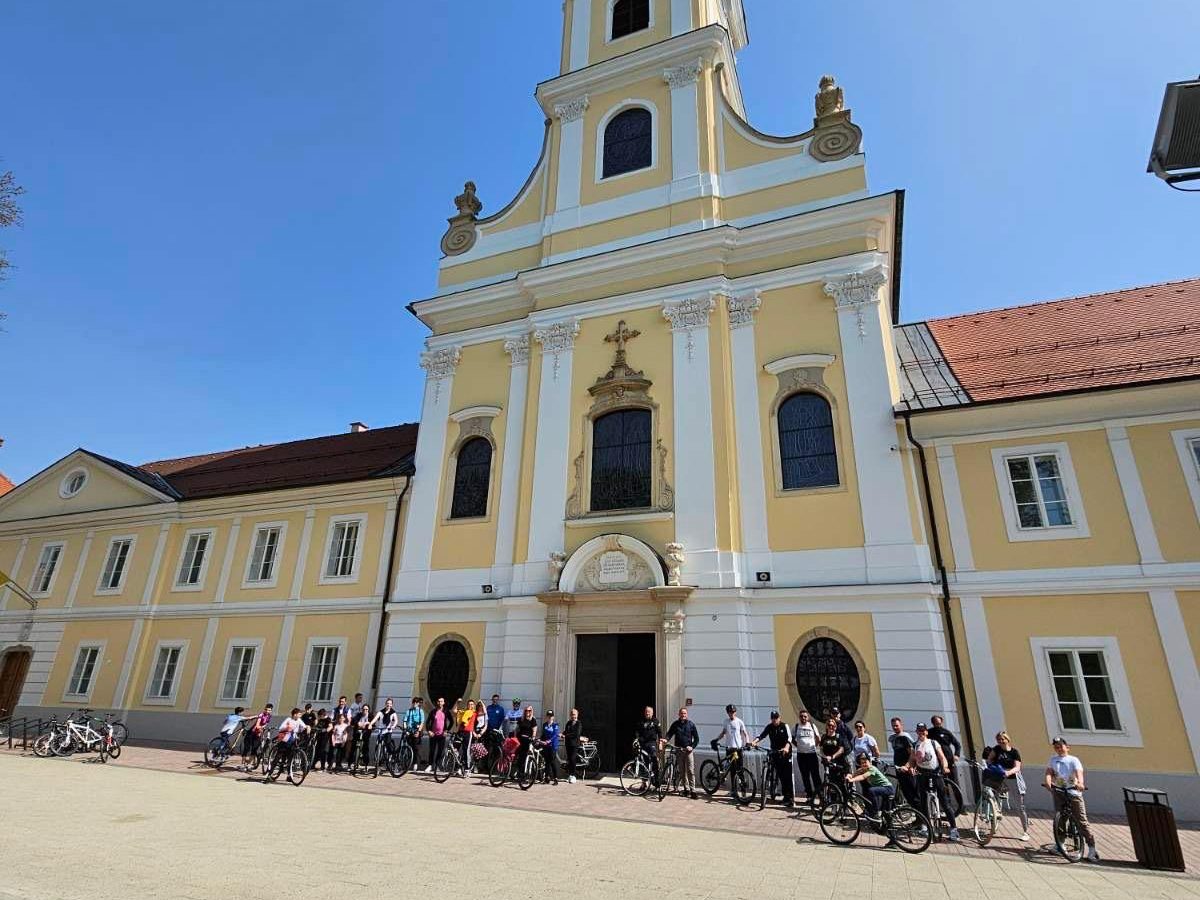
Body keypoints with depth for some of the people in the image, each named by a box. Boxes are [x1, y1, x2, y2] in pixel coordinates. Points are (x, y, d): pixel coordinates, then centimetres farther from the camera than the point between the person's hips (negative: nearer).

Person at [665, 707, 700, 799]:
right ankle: (686, 789, 16)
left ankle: (692, 790, -7)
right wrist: (666, 739, -16)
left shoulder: (691, 724, 2)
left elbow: (696, 738, 5)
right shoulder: (675, 724, 6)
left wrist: (692, 747, -8)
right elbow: (669, 733, 4)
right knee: (682, 771, 6)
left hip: (688, 750, -2)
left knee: (690, 771, -9)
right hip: (679, 750, 2)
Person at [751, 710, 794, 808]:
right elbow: (761, 735, -5)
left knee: (788, 777, -9)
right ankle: (786, 797, 16)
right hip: (775, 754, 4)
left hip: (785, 754, -3)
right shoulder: (769, 727, 4)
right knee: (781, 777, 6)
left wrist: (786, 747, -39)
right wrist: (754, 741, -25)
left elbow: (789, 738, -19)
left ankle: (791, 799, -9)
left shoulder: (784, 726, -6)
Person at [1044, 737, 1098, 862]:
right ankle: (1059, 844, 20)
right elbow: (1049, 772, -2)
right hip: (1059, 792, 3)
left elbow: (1079, 772, -17)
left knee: (1082, 821, -7)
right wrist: (1047, 781, -24)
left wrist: (1080, 783, -37)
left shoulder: (1074, 760, 1)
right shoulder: (1052, 760, 10)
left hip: (1074, 792, -3)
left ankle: (1092, 849, -2)